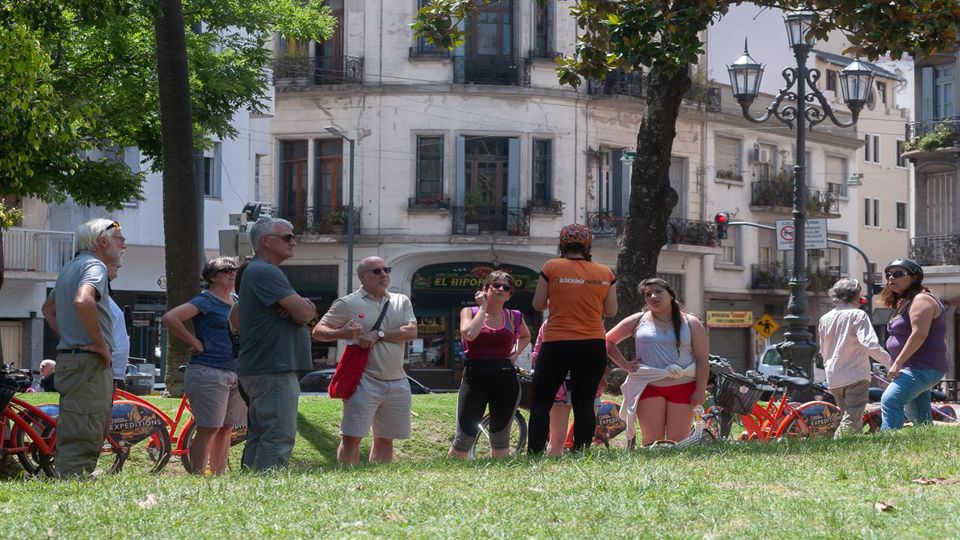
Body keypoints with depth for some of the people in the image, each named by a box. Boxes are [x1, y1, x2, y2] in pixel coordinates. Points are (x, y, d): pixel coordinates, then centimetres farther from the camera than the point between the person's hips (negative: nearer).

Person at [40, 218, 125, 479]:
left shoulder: (71, 267, 20)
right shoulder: (94, 266, -11)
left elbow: (48, 307, 33)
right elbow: (83, 301, -32)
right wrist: (101, 344, -22)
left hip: (69, 357, 10)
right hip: (89, 361, -10)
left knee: (72, 436, 15)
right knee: (84, 439, -12)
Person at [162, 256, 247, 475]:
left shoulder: (236, 301, 15)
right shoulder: (205, 301, -8)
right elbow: (169, 319, -20)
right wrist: (195, 343, -15)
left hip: (235, 373, 8)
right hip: (209, 372, -8)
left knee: (227, 428, 10)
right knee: (208, 429, -10)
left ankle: (219, 475, 17)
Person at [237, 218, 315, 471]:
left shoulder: (258, 271, 21)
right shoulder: (265, 273, -14)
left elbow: (305, 311, 15)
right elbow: (305, 313, -20)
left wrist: (304, 308, -8)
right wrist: (305, 308, 3)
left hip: (259, 370, 11)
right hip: (273, 371, -11)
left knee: (260, 435, 14)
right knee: (279, 437, -12)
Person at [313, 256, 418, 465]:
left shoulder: (401, 301, 12)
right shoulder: (347, 303, 0)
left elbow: (411, 332, -2)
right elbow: (318, 331, 0)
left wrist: (378, 334, -14)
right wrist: (343, 333, -20)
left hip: (397, 383, 5)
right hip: (364, 381, -5)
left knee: (385, 439, 11)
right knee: (351, 438, -11)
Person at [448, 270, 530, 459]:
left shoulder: (514, 317, 9)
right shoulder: (469, 312, 3)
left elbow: (525, 336, 31)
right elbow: (469, 334, -19)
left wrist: (516, 352, 11)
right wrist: (483, 307, -7)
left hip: (506, 379, 2)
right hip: (475, 378, -2)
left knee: (500, 439, 9)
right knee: (464, 438, -7)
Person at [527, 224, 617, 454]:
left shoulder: (552, 267, -4)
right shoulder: (605, 273, 4)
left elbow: (538, 304, 0)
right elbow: (611, 311, 9)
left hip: (557, 344, -3)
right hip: (593, 346, 3)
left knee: (540, 403, 5)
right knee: (584, 404, 7)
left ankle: (534, 454, -3)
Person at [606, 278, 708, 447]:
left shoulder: (690, 323, 7)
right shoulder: (638, 321, 10)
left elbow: (702, 359, 3)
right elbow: (608, 341, 17)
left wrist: (700, 390, -6)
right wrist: (624, 364, 6)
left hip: (683, 387, -1)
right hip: (649, 386, 1)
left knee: (678, 442, -6)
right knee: (652, 441, -7)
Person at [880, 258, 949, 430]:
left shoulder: (921, 300, -13)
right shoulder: (903, 303, 18)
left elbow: (919, 334, -24)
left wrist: (898, 363, -25)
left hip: (923, 368, -11)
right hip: (914, 369, 11)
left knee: (891, 400, -27)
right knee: (920, 418, 15)